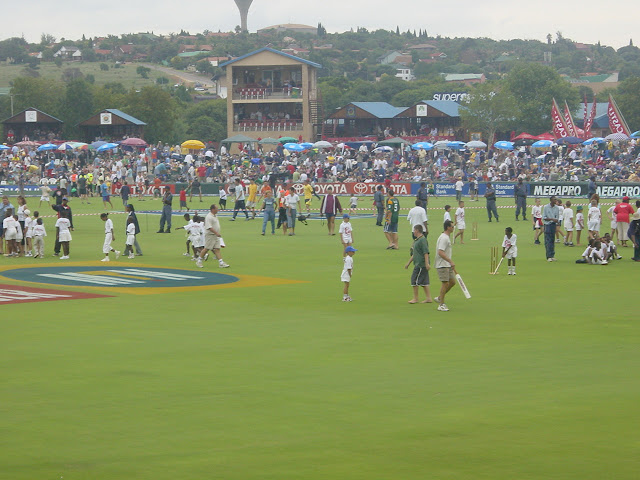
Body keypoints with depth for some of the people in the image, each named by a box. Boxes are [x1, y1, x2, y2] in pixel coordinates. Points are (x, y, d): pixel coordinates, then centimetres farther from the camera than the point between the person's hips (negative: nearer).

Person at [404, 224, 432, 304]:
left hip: (421, 265, -10)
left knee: (415, 281, -4)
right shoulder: (416, 240, 18)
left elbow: (426, 252, -22)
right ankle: (428, 298, 11)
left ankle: (415, 298, 2)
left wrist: (427, 263, -27)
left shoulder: (422, 240, -14)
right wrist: (408, 263, 30)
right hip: (418, 264, 10)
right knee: (424, 282, 10)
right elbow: (414, 254, 27)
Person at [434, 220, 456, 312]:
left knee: (452, 282, 9)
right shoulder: (444, 238, -18)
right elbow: (440, 252, -26)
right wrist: (451, 261, -28)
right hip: (442, 265, -10)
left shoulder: (447, 237, 15)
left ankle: (439, 298, 21)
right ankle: (441, 305, -1)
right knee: (445, 283, -8)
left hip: (447, 265, 10)